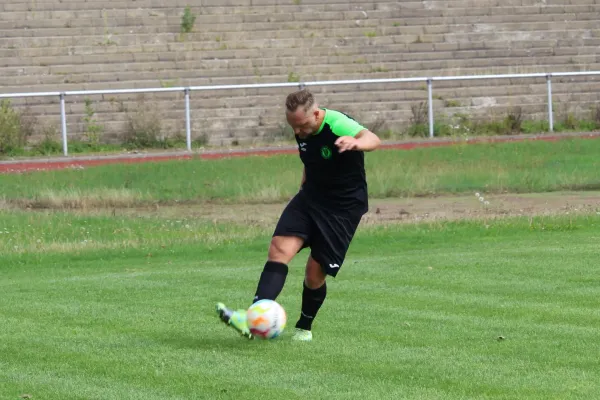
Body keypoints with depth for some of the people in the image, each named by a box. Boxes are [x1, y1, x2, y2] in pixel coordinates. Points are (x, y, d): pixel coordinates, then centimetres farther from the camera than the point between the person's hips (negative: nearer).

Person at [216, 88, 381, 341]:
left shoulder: (338, 126, -25)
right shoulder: (303, 132, -1)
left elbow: (373, 140, -46)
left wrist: (357, 142, -68)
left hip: (343, 208, -6)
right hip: (310, 197, 6)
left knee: (315, 273, -4)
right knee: (280, 247, -17)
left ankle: (304, 328, 23)